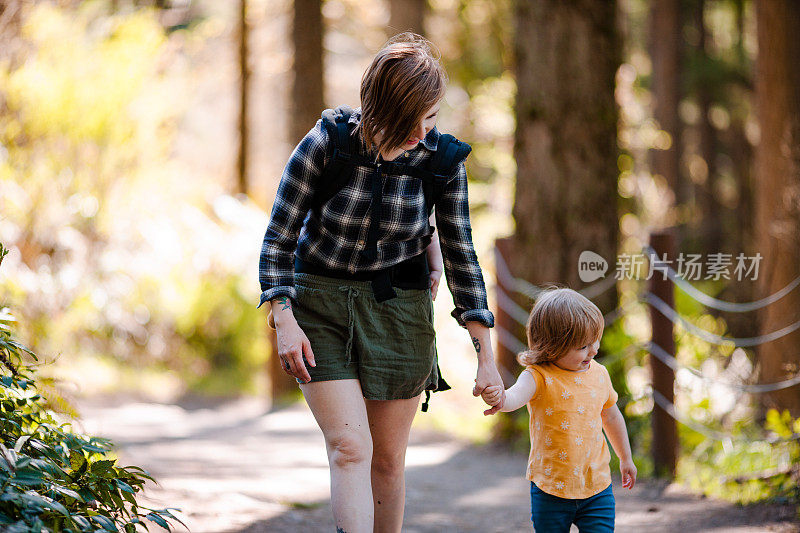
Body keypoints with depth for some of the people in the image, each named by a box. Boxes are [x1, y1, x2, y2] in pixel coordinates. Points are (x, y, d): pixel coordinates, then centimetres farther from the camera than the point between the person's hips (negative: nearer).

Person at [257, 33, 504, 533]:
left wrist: (487, 355, -4)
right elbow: (280, 235, -8)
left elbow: (461, 256, -2)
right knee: (350, 449, -14)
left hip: (398, 308, 2)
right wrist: (285, 321, -17)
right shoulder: (326, 143, -17)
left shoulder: (442, 159, -10)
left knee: (389, 459, 6)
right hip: (321, 302, -2)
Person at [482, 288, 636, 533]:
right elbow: (517, 395, -36)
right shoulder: (539, 377, -13)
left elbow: (611, 416, 19)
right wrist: (502, 400, -61)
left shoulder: (598, 374, 3)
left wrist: (626, 459, 30)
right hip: (551, 490, -3)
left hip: (597, 486, 3)